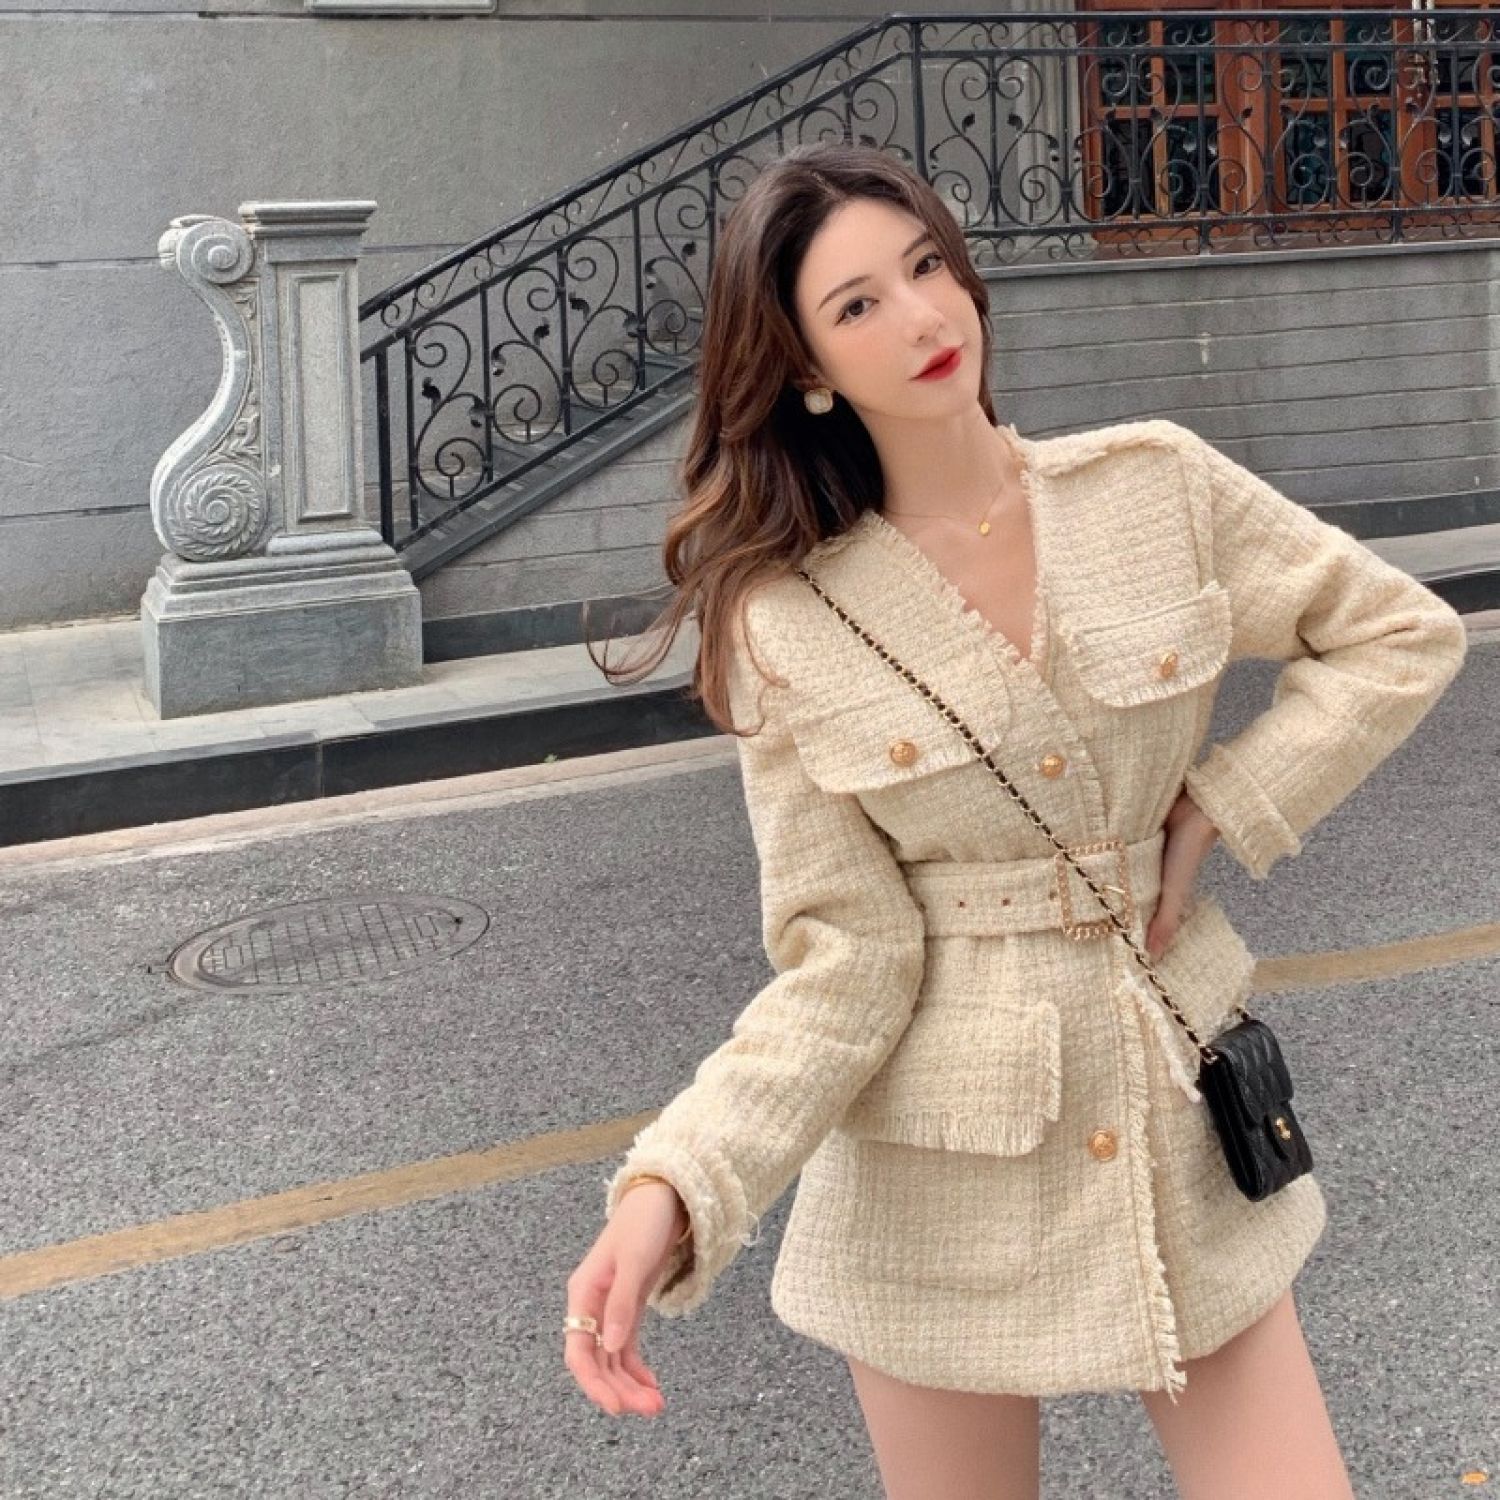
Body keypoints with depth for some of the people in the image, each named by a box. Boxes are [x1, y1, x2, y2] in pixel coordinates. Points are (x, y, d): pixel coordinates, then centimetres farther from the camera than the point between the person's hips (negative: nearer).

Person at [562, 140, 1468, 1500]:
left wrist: (1222, 804, -6)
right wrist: (670, 1189, -25)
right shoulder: (786, 622, -10)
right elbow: (849, 959, -12)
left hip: (1177, 1116, 2)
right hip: (937, 1173, -1)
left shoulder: (1157, 486, -4)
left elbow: (1404, 636, 5)